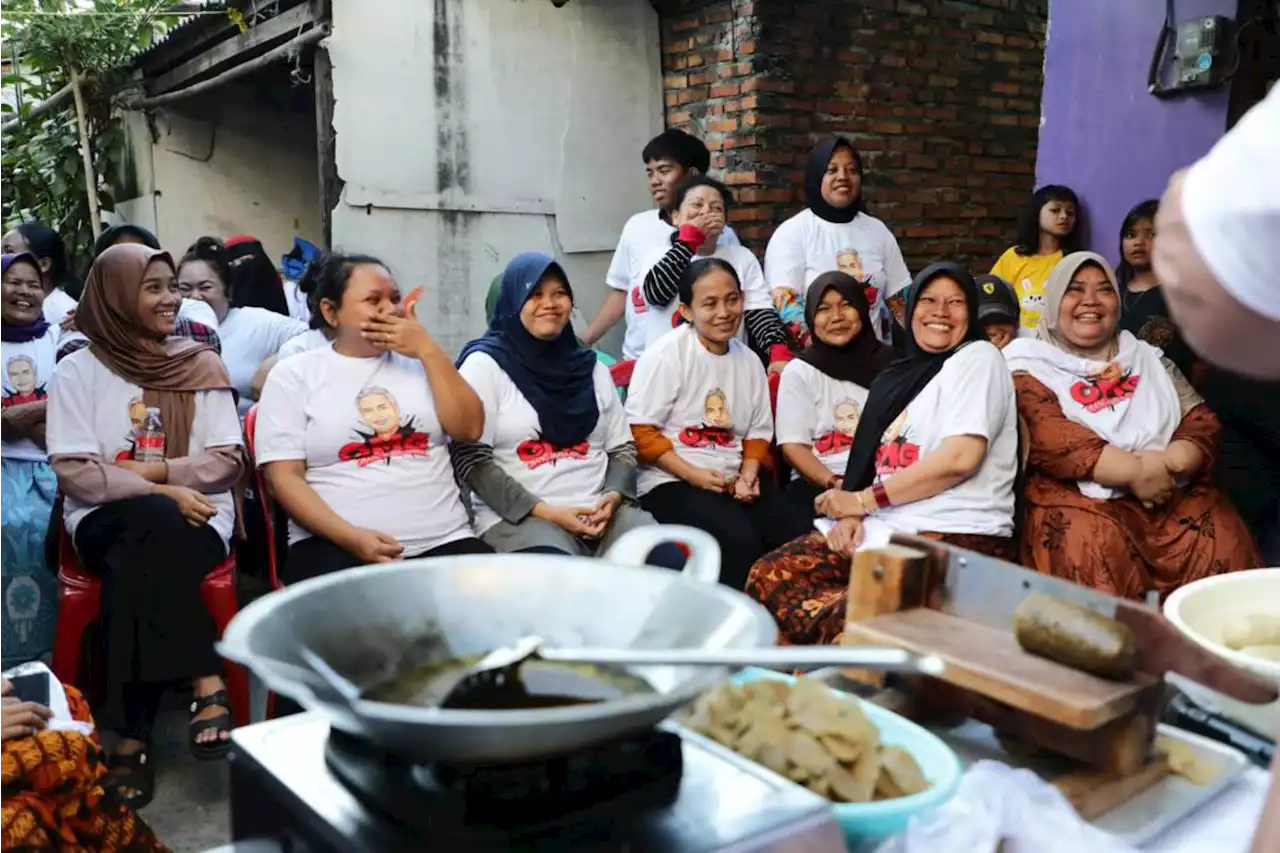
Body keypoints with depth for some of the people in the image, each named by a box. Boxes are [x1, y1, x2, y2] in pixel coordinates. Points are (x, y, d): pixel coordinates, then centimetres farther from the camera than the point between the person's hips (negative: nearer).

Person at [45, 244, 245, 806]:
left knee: (133, 570, -32)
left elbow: (228, 460, 2)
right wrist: (162, 494, -18)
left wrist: (153, 470, -11)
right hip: (109, 521, -1)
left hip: (195, 518, 1)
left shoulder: (202, 365, 8)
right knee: (156, 523, -35)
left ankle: (131, 738, -27)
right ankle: (207, 684, -33)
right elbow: (75, 473, -7)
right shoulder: (77, 371, 3)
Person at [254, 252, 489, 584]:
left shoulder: (418, 361, 14)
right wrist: (351, 537, -15)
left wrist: (428, 350, -3)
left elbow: (470, 429, 3)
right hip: (336, 546, -3)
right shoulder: (294, 374, 6)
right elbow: (284, 476, -2)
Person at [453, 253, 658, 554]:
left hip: (598, 511, 5)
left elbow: (622, 448, 16)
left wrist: (613, 497, -6)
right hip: (518, 518, -4)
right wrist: (544, 512, -14)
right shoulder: (485, 364, 2)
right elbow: (471, 459, -6)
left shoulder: (590, 366, 17)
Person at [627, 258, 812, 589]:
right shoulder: (665, 354, -7)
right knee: (740, 540, -31)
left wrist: (749, 474, -5)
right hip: (671, 480, -6)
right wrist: (693, 474, -18)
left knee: (802, 535, -17)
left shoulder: (749, 361, 12)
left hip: (734, 480, 6)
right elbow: (640, 431, -10)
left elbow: (758, 433, 16)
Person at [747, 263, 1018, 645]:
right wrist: (851, 514, -5)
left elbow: (960, 458, -14)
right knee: (768, 575, -14)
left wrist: (862, 501, -8)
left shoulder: (978, 358, -1)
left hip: (959, 539, -7)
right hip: (887, 529, 8)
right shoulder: (901, 376, 21)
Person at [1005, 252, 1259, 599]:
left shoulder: (1147, 356, 22)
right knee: (1096, 551, -35)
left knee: (1224, 544, -24)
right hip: (1081, 497, -4)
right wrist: (1135, 471, -18)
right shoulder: (1031, 366, 7)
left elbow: (1201, 419, 11)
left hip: (1171, 491, 4)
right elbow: (1048, 438, -10)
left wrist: (1171, 462, -11)